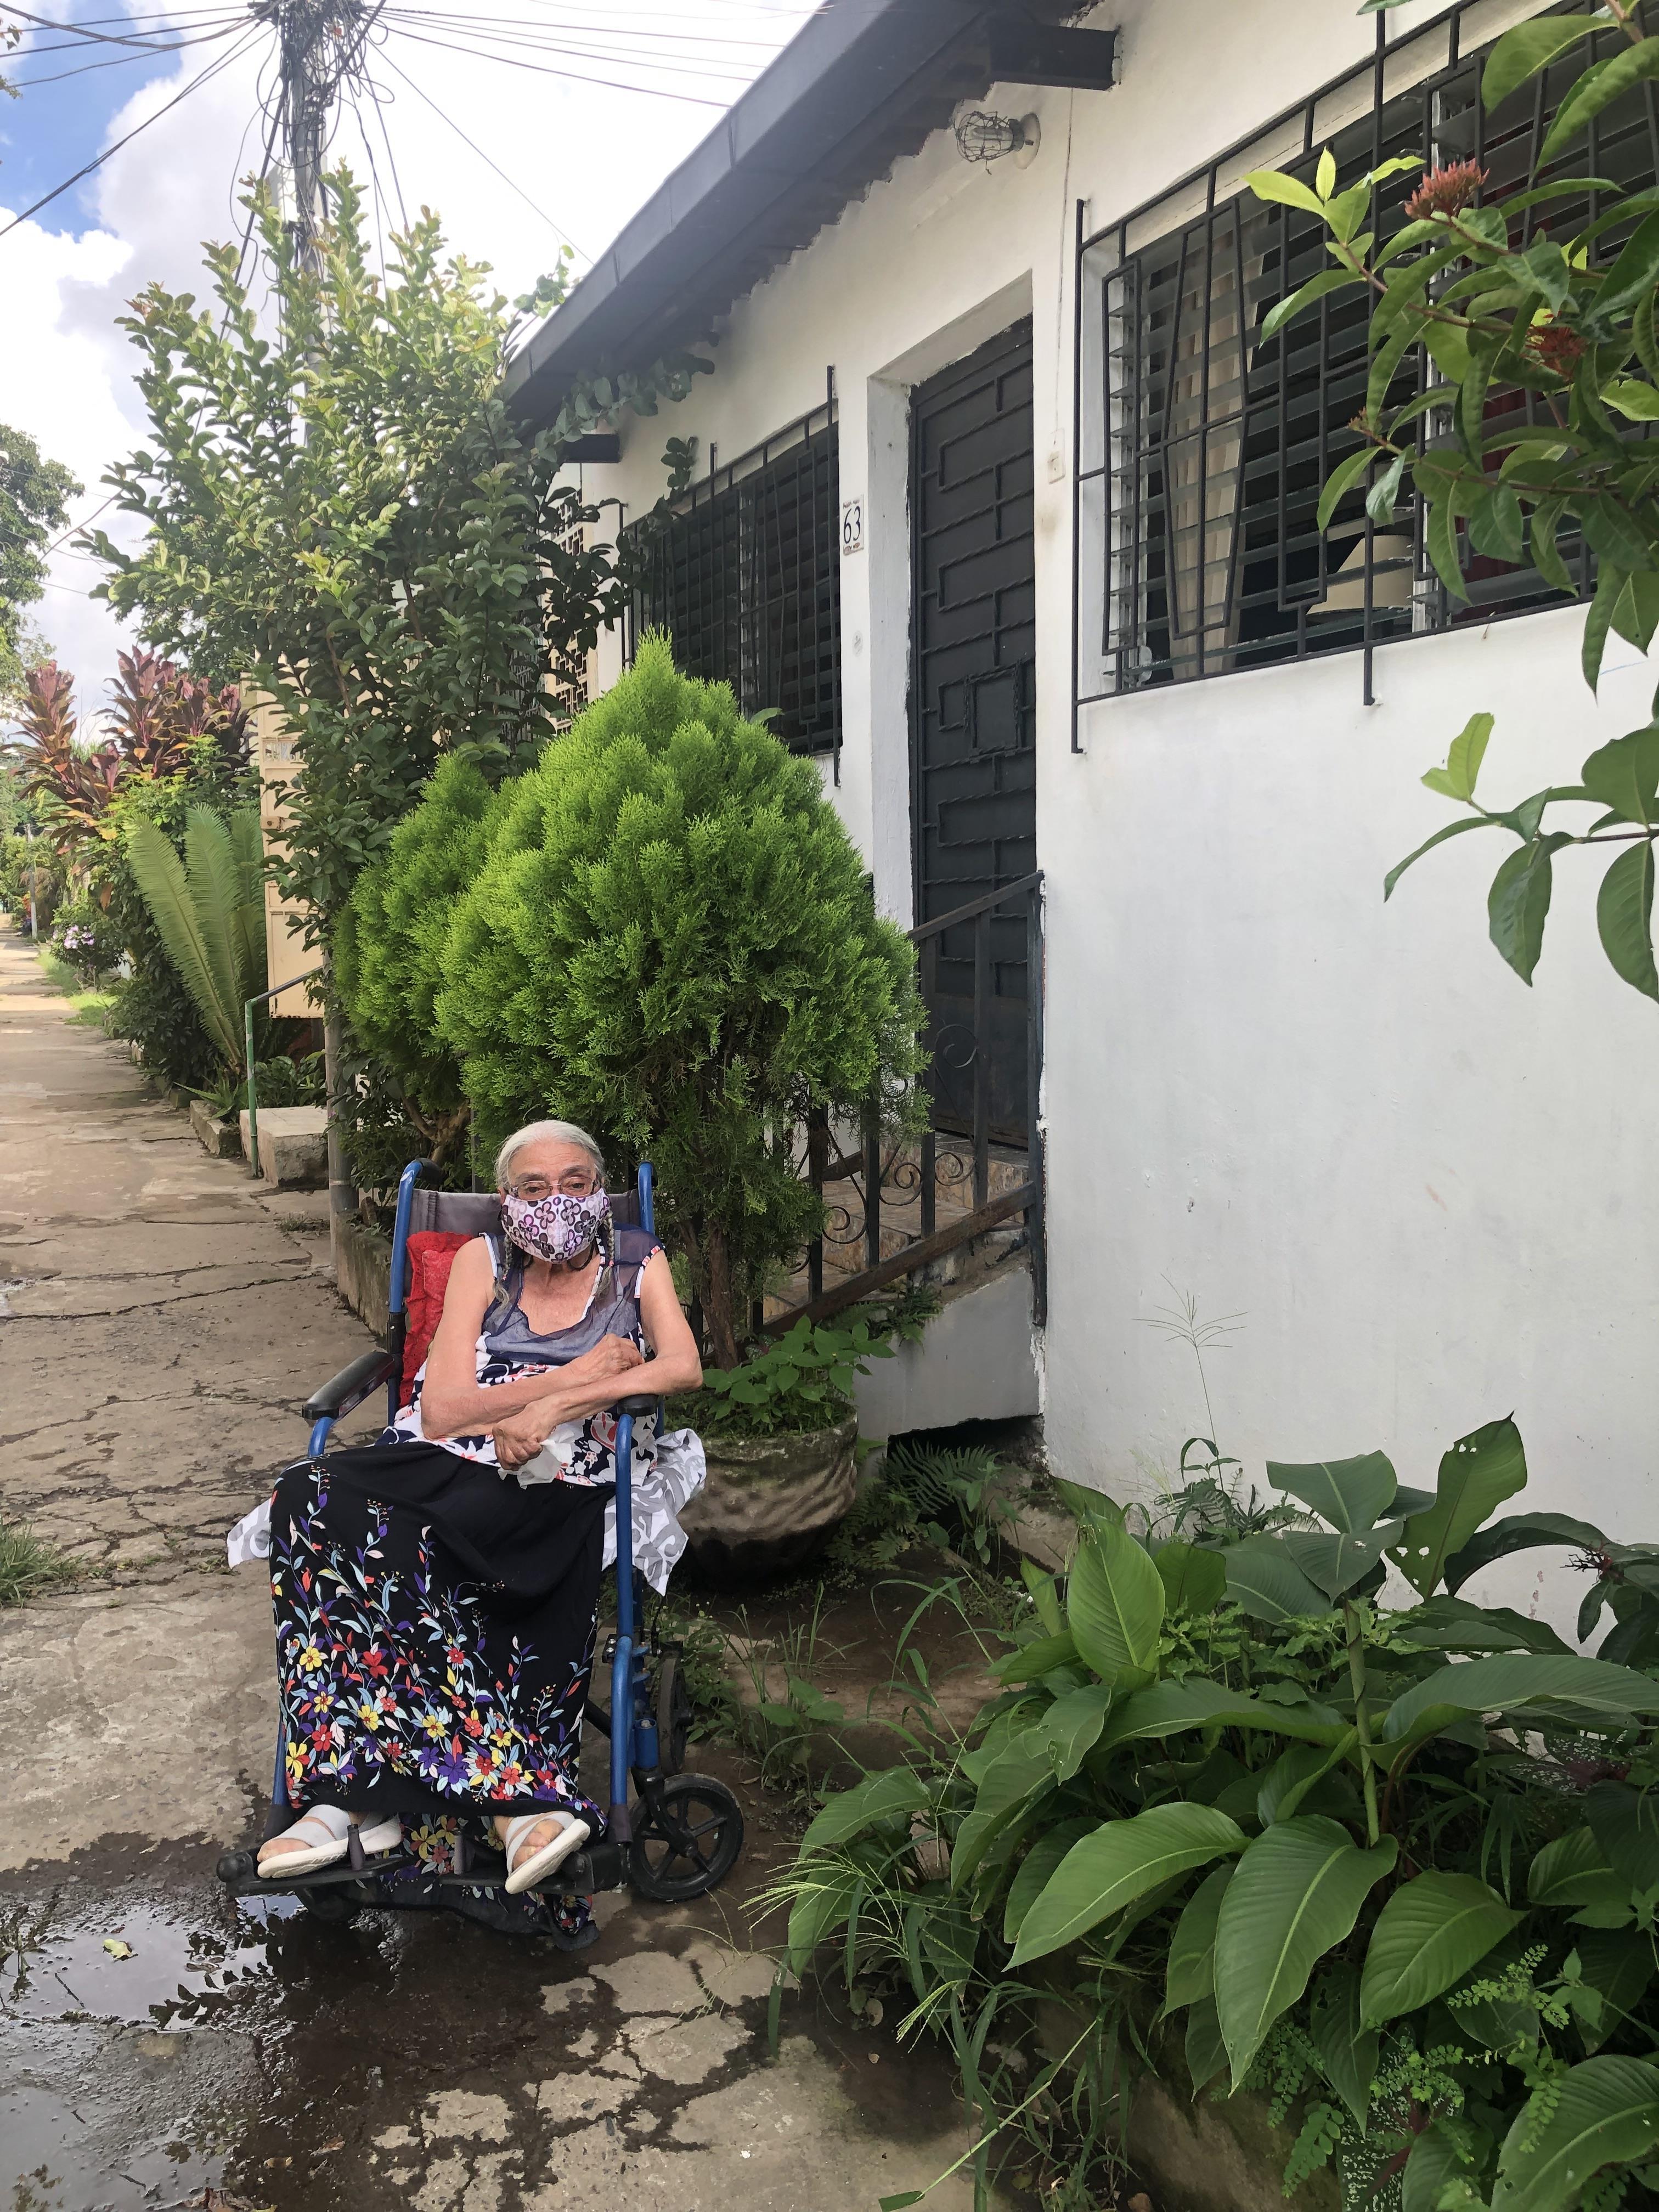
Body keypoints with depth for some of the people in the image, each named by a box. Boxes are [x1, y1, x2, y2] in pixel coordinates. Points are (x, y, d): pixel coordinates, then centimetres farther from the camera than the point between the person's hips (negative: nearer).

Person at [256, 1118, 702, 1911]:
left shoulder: (635, 1263, 12)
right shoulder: (482, 1261, 12)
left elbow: (683, 1366, -7)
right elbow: (443, 1408, 1)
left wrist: (554, 1407, -14)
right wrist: (572, 1376, -4)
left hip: (551, 1489, -2)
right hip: (443, 1466, 3)